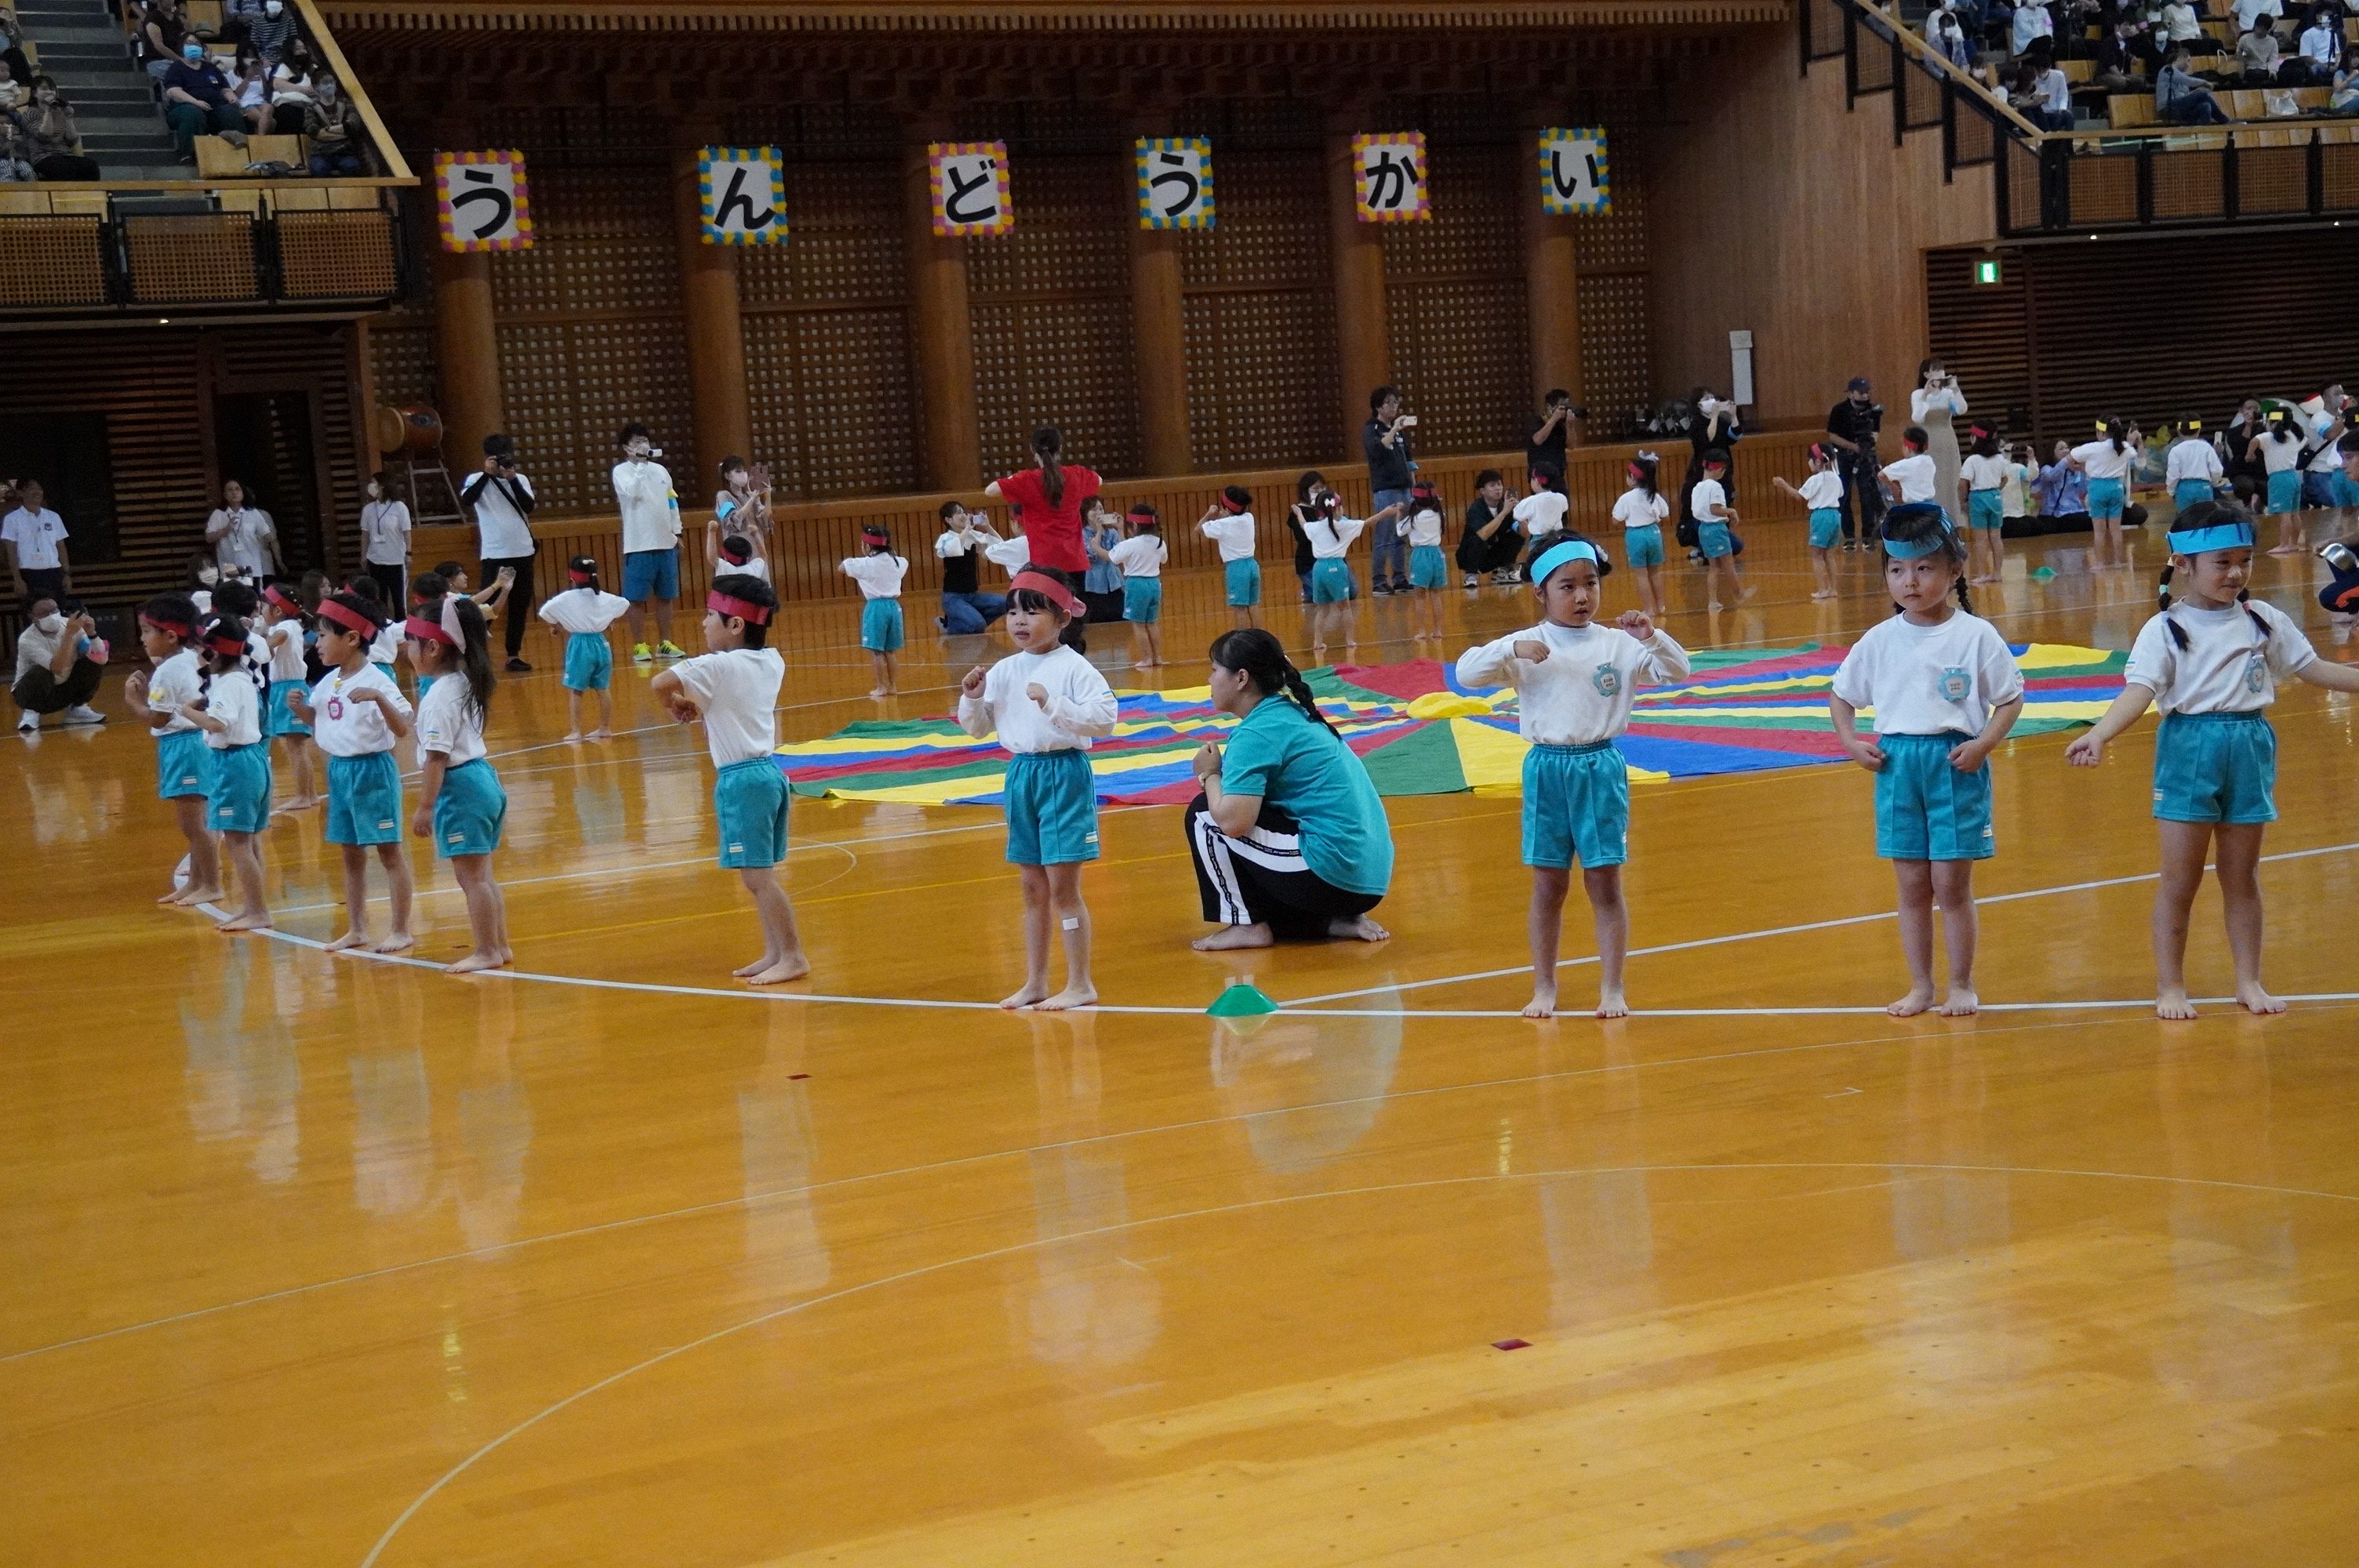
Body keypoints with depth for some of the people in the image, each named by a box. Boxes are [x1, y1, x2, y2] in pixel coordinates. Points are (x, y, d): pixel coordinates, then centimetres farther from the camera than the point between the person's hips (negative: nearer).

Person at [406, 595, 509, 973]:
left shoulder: (440, 695, -17)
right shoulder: (466, 682, 9)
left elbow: (437, 757, -20)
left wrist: (425, 807, -17)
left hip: (460, 788, -10)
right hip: (483, 776, 10)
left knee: (471, 877, -3)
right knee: (482, 875, 15)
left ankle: (487, 952, 2)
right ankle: (500, 945, 19)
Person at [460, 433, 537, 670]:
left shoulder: (520, 480, 7)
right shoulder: (477, 479, -2)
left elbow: (529, 506, -8)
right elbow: (467, 499, -21)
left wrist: (512, 478, -16)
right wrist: (487, 473, -23)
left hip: (523, 553, 4)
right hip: (494, 555, -4)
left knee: (520, 607, 7)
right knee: (488, 606, -7)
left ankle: (514, 655, 14)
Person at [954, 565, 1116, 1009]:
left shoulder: (1074, 668, -12)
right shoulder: (1005, 671, 7)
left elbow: (1104, 718, -23)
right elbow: (977, 728, 15)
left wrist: (1053, 703, -28)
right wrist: (972, 698, -4)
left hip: (1065, 775, -6)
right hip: (1021, 774, 6)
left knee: (1063, 886, -4)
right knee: (1033, 888, 14)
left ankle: (1080, 984, 6)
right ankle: (1035, 981, 23)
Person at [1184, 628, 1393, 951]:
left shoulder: (1257, 733, -12)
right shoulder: (1292, 714, 16)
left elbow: (1232, 822, -21)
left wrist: (1210, 776, -3)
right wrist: (1220, 777, 10)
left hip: (1331, 873, -9)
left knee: (1204, 814, 0)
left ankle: (1247, 924, 3)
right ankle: (1338, 920, 13)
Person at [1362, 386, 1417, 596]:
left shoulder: (1400, 430, 15)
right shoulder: (1371, 430, -3)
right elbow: (1377, 450, -23)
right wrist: (1394, 430, -27)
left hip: (1403, 489, 6)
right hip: (1384, 490, -6)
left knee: (1402, 537, 7)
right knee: (1384, 538, -7)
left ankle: (1400, 578, 13)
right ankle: (1378, 580, -3)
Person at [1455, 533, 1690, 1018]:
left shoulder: (1619, 644, -1)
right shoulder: (1526, 645, -2)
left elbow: (1676, 672, -4)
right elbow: (1465, 673, -11)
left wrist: (1651, 637, -21)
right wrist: (1512, 650, -25)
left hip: (1602, 769, 0)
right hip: (1547, 769, 0)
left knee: (1605, 883, 4)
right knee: (1548, 886, 8)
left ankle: (1612, 988, 12)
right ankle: (1544, 987, 19)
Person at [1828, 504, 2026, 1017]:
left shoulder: (1976, 635, -6)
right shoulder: (1880, 640, 4)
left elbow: (2010, 699, -1)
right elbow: (1840, 695, 14)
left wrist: (1983, 745, -15)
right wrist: (1852, 744, 0)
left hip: (1955, 764, -3)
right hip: (1896, 763, 3)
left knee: (1952, 884, 1)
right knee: (1912, 885, 9)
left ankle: (1962, 985, 14)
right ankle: (1920, 985, 18)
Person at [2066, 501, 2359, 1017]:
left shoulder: (2265, 621, 5)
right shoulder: (2165, 630, -8)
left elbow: (2312, 667, 13)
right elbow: (2140, 689, -19)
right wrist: (2099, 734, -35)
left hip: (2251, 749, 3)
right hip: (2190, 751, -3)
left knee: (2242, 876, 12)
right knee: (2180, 881, 2)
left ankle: (2249, 982, 21)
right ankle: (2170, 987, 10)